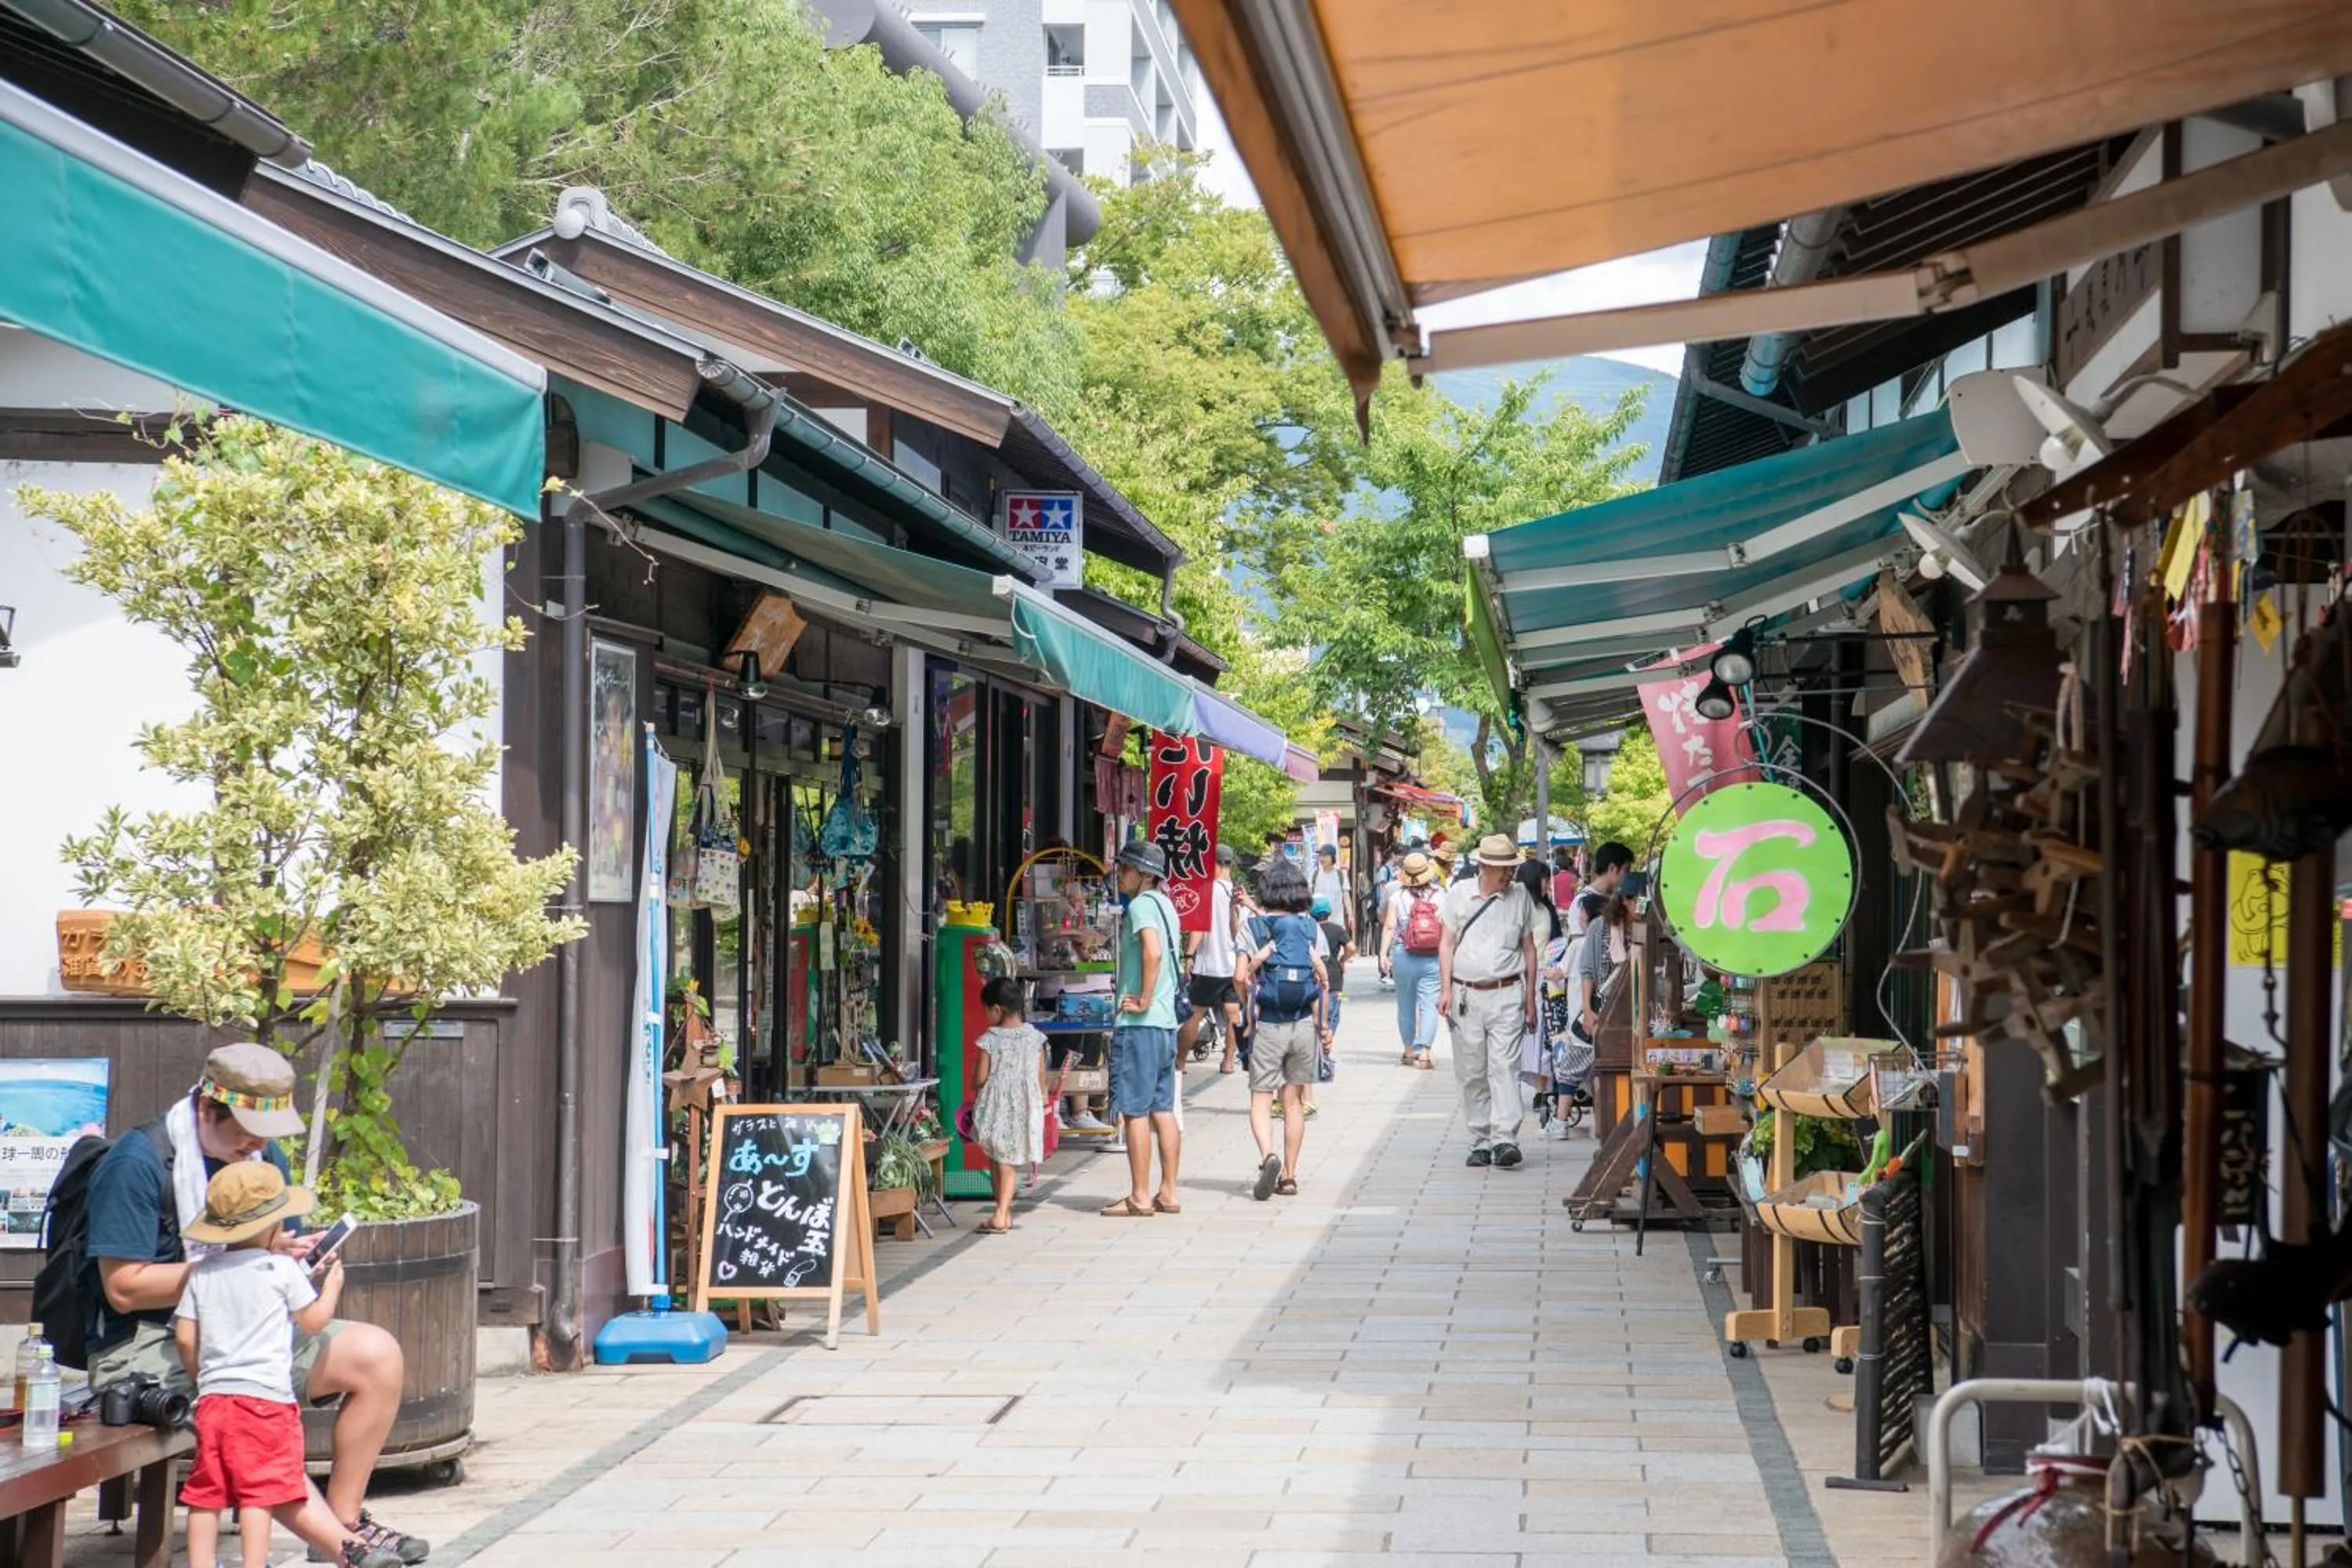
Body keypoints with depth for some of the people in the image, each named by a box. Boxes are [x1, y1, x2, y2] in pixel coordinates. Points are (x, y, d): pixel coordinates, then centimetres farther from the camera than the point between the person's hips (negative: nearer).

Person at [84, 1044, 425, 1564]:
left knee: (376, 1354, -9)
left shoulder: (265, 1159, 10)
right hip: (146, 1343, -8)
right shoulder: (137, 1163, -14)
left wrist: (296, 1257, -8)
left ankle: (345, 1519, -7)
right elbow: (124, 1288, -19)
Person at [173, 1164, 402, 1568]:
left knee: (206, 1496, 8)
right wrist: (332, 1285, 22)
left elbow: (185, 1338, 8)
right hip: (266, 1398, -5)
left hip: (212, 1398, 5)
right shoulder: (281, 1268, -4)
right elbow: (313, 1321, 5)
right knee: (259, 1493, -3)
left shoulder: (202, 1272, 9)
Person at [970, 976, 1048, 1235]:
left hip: (995, 1107, -2)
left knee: (995, 1159, 14)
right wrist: (1044, 1100, 18)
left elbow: (981, 1077, -7)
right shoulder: (1035, 1038, 1)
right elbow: (1041, 1077, 5)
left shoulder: (989, 1039, -8)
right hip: (1025, 1108, 2)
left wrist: (977, 1094, 15)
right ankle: (1002, 1214, -5)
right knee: (1010, 1162, 6)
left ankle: (1003, 1212, 17)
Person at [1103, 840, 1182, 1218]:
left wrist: (1144, 1001, -21)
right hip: (1166, 1021, 9)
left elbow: (1153, 952, -29)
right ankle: (1168, 1194, 13)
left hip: (1139, 1022, -9)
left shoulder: (1141, 905, -12)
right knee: (1162, 1110, 10)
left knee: (1135, 1111, -5)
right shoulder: (1165, 904, 16)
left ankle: (1140, 1197, -4)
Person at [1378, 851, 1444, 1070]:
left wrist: (1383, 953, -8)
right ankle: (1424, 1052, -10)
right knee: (1428, 1006, -1)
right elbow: (1446, 930, -4)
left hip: (1404, 957, 0)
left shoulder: (1398, 897, -3)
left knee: (1406, 1005, 13)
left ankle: (1409, 1051, 22)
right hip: (1432, 959, 0)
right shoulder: (1440, 897, -2)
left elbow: (1390, 926, -9)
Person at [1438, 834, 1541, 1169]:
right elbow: (1447, 944, 10)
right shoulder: (1459, 894, 5)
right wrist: (1445, 989, 0)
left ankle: (1505, 1139, -20)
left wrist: (1530, 997, 10)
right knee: (1471, 1074, 4)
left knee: (1504, 1067, -13)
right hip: (1466, 996, 1)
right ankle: (1480, 1142, 10)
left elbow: (1529, 948, 12)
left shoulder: (1520, 897, 5)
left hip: (1507, 994, -1)